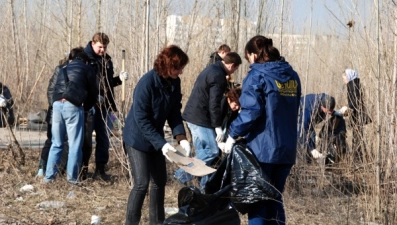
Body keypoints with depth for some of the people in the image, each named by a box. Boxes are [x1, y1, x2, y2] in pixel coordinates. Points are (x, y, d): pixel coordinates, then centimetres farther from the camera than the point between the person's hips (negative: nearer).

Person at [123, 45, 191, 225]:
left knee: (160, 181, 10)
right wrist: (161, 143, -30)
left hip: (156, 137, 7)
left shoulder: (174, 82, -7)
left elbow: (174, 112, -1)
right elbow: (141, 119, -26)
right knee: (142, 183, -10)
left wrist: (181, 137, -16)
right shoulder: (147, 83, -27)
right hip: (138, 138, -7)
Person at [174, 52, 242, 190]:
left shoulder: (211, 69, 15)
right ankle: (183, 174, -7)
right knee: (212, 151, -8)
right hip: (200, 119, -11)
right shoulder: (219, 76, -16)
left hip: (192, 115, 11)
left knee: (203, 151, 13)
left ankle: (205, 185, 16)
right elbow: (214, 104, -21)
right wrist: (218, 126, -18)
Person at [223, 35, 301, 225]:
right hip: (286, 148, 6)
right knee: (275, 198, 15)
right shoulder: (292, 76, 12)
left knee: (256, 200, 3)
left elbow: (251, 111, -19)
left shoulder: (257, 76, -10)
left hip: (262, 148, -6)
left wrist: (233, 134, -10)